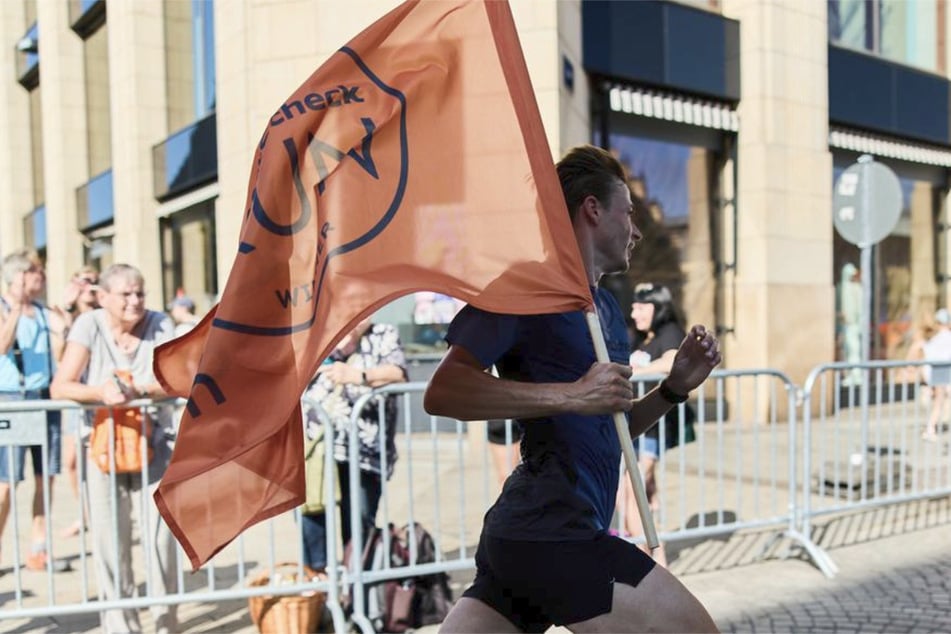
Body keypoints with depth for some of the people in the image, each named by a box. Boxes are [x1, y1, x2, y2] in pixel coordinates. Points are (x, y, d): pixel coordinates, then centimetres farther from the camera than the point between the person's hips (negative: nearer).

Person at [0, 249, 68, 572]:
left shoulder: (44, 313, 10)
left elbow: (59, 357, 5)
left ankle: (37, 550, 17)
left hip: (46, 399, 5)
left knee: (46, 478, 7)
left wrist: (59, 331, -10)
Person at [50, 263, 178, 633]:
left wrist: (137, 390, -31)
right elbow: (59, 387, -14)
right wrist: (100, 392, -34)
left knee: (159, 535, -1)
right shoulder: (89, 325, -8)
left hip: (154, 442, 0)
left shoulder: (160, 324, -5)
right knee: (110, 541, 4)